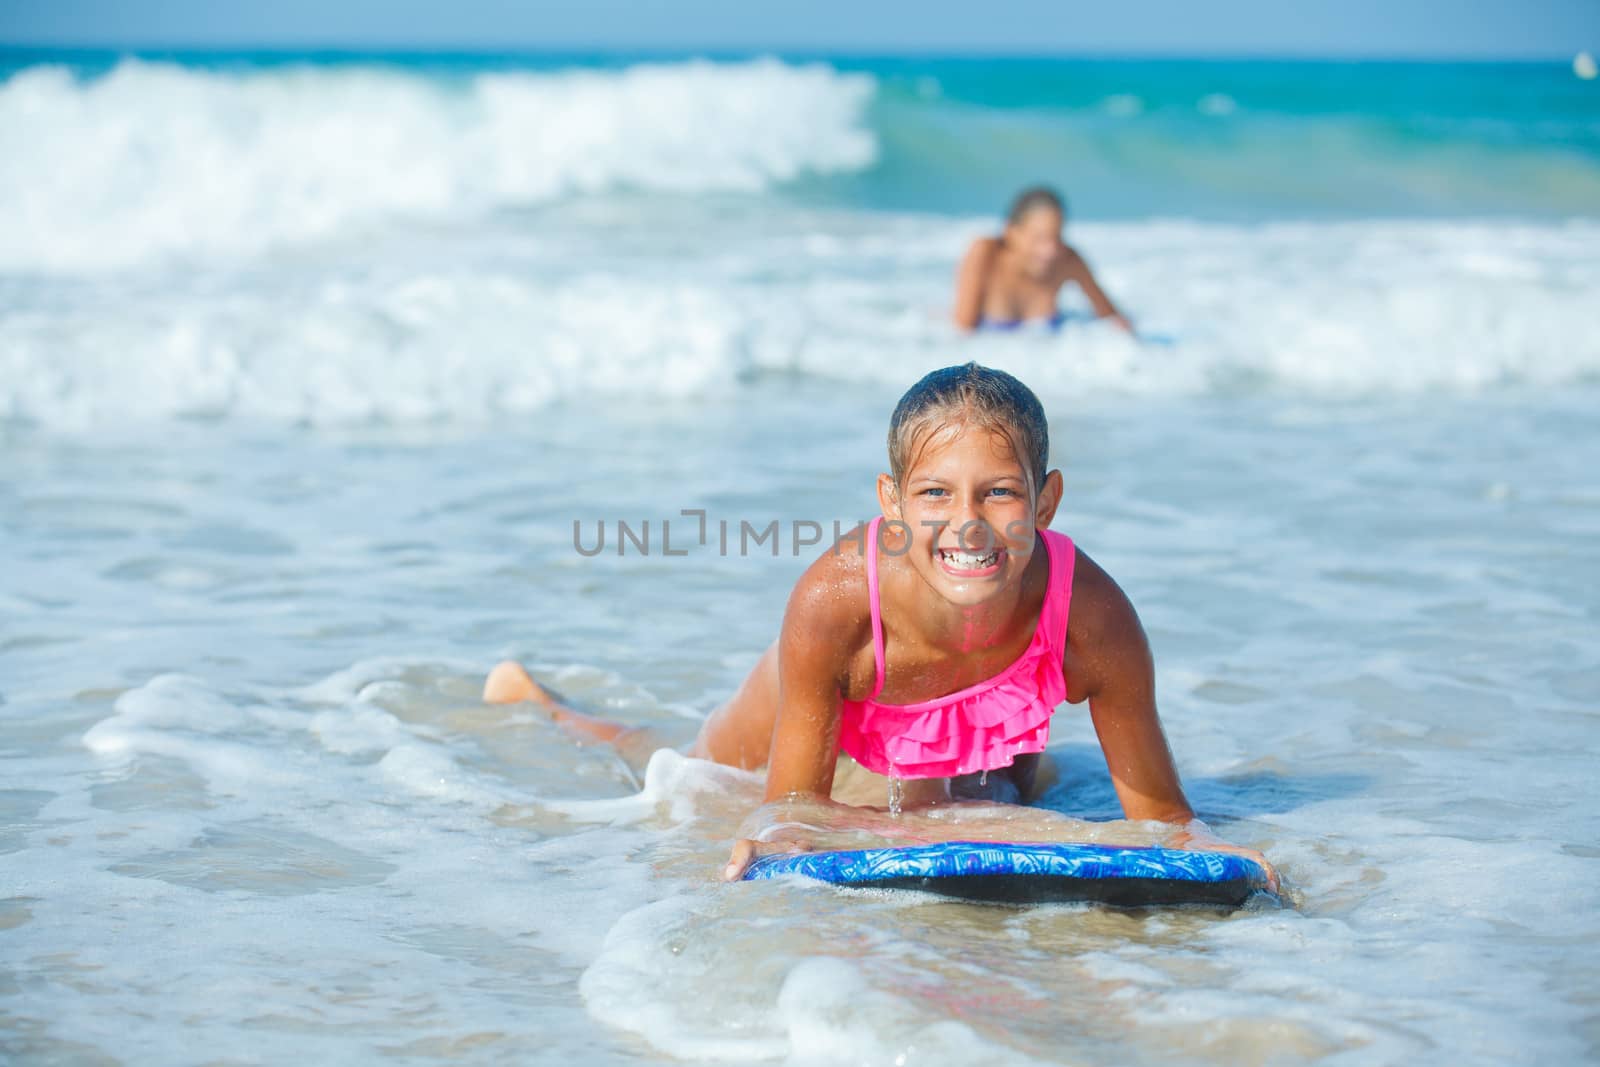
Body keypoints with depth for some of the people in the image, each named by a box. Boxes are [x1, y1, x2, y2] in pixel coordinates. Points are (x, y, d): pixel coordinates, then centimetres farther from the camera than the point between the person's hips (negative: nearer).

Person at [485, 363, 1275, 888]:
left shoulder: (1091, 615, -44)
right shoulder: (831, 601, -46)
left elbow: (1156, 806, -30)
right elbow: (796, 796, -32)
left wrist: (1195, 841, -52)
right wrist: (772, 842, -55)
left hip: (983, 742, 0)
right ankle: (532, 700, 57)